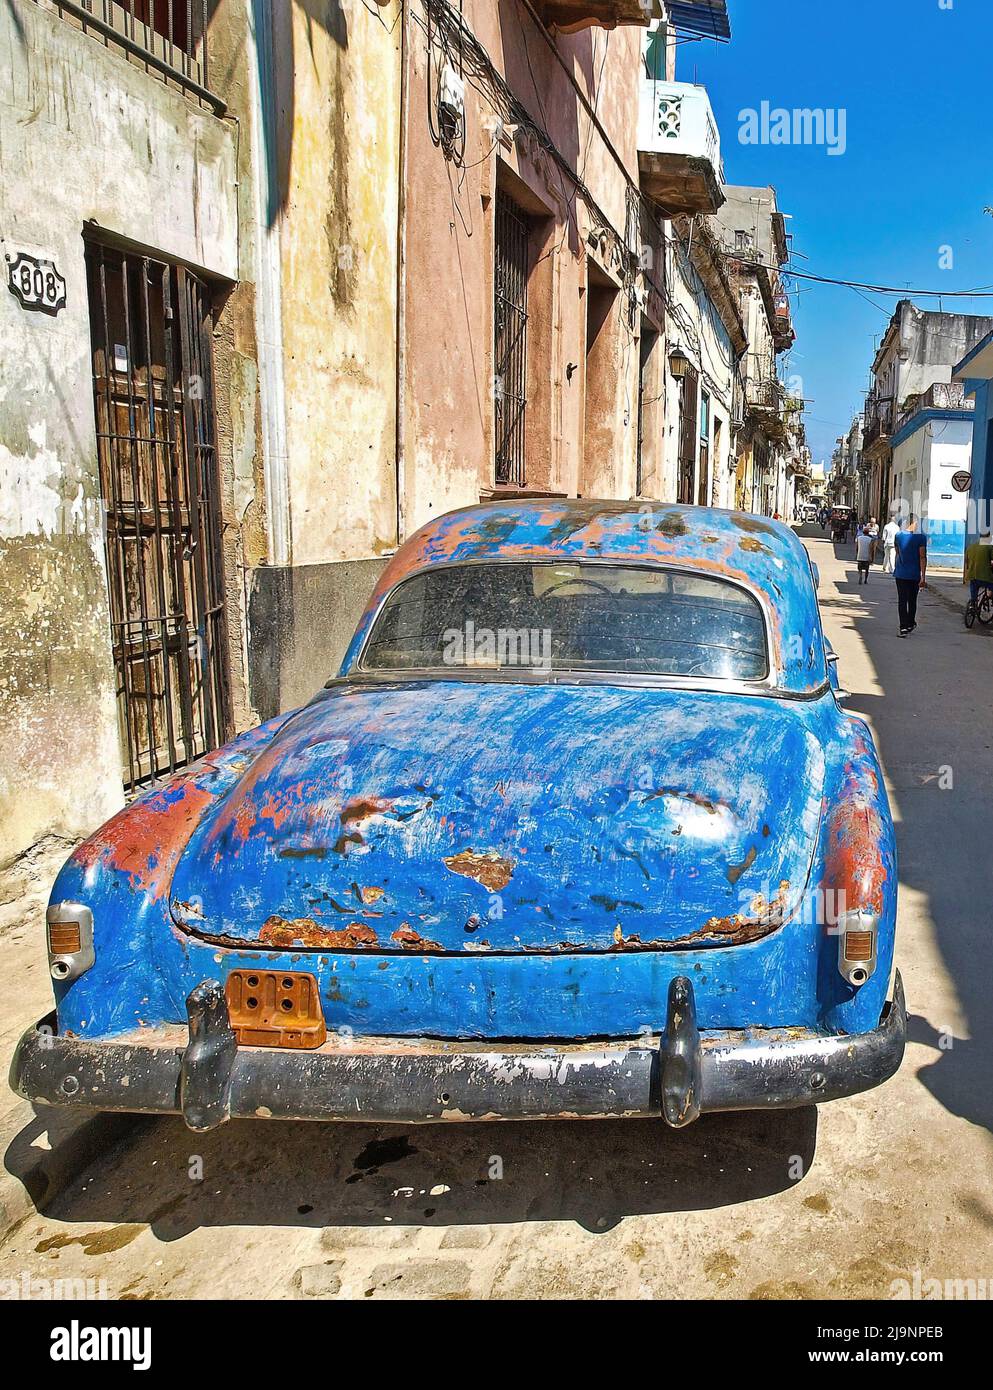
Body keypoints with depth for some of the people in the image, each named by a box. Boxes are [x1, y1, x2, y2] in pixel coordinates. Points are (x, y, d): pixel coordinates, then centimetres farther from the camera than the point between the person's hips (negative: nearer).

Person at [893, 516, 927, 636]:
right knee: (912, 601, 14)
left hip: (900, 574, 1)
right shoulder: (920, 537, -10)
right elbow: (922, 557, -13)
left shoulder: (898, 535, 0)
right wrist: (923, 577, -12)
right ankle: (910, 625, 26)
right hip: (914, 575, -1)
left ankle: (904, 628, -5)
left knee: (902, 601, 2)